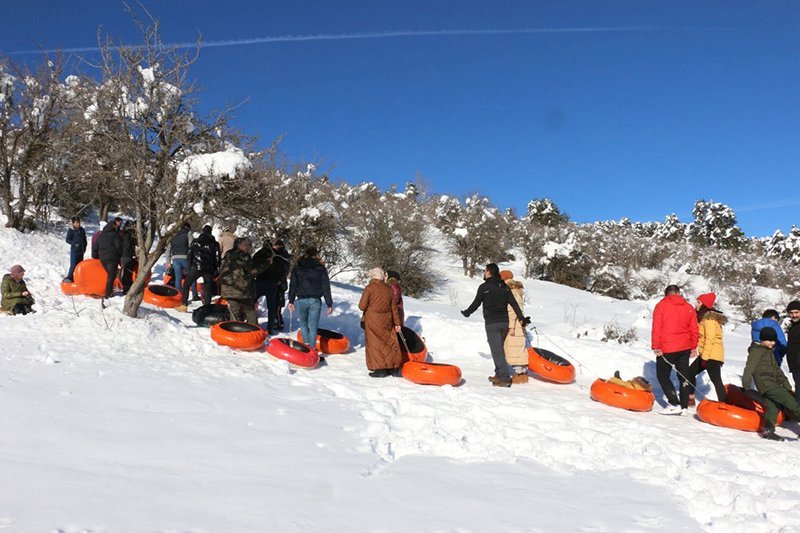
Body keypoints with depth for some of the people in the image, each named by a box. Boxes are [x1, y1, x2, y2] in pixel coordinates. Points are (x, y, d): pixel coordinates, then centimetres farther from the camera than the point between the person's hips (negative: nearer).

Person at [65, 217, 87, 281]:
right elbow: (68, 240, -6)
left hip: (81, 251, 6)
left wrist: (84, 247, 13)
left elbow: (84, 239, 19)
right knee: (73, 265, -10)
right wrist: (74, 243, -19)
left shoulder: (82, 230, 10)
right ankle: (69, 277, -1)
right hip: (74, 251, -6)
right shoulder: (71, 231, -5)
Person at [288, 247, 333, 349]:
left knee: (303, 324, 18)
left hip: (301, 300, 1)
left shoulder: (297, 267, 4)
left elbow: (293, 285, 4)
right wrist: (329, 304, 4)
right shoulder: (321, 268, 1)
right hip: (315, 301, -1)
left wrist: (291, 301, 9)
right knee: (313, 326, 4)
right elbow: (326, 287, 1)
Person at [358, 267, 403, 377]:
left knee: (375, 344, 2)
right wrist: (397, 323, 15)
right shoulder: (390, 289, 5)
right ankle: (394, 368, 16)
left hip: (373, 321, -4)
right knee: (390, 343, 12)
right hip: (387, 321, 5)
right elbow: (394, 308, 9)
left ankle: (380, 369, -1)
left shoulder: (369, 288, -10)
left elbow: (362, 306, -11)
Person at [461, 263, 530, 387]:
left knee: (497, 350, -7)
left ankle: (505, 378, -13)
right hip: (504, 322, 6)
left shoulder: (484, 287, -7)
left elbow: (476, 303, -1)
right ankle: (499, 375, 21)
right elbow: (514, 304, 5)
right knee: (498, 349, 17)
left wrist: (467, 312, 16)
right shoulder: (504, 287, 9)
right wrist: (522, 318, 6)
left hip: (492, 323, -6)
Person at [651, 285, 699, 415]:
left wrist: (656, 347, -9)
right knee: (683, 376, 13)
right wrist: (693, 347, 17)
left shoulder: (661, 305, -5)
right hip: (685, 348, 5)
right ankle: (684, 407, 13)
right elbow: (694, 330, 8)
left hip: (666, 348, -4)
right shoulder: (689, 307, 7)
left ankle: (674, 404, -7)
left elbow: (657, 328, -11)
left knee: (663, 375, 5)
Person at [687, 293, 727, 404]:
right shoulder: (705, 317, 16)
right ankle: (690, 399, 25)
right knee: (690, 372, 15)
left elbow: (710, 338, -20)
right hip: (705, 354, 10)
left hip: (712, 355, -10)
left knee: (716, 380, -11)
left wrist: (705, 356, -20)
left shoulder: (709, 318, -14)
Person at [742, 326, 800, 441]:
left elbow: (777, 370, 29)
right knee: (788, 399, -16)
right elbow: (749, 368, -13)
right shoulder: (757, 350, -5)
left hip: (772, 384, 9)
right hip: (765, 383, -9)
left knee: (773, 406, 4)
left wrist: (787, 386, 25)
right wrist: (746, 387, -18)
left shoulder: (769, 352, 24)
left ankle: (767, 431, 7)